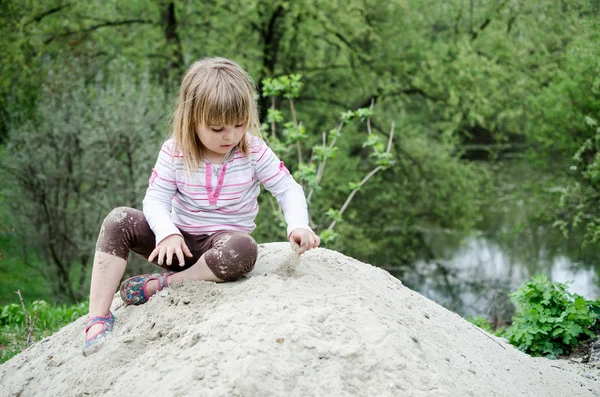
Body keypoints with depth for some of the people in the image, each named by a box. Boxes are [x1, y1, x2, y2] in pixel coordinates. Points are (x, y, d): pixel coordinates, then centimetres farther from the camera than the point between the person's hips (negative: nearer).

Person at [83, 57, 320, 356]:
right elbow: (156, 198, -11)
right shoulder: (175, 152, -9)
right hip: (181, 242, 2)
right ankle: (98, 320, -21)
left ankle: (160, 285, -20)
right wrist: (167, 232, -31)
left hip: (222, 241, -1)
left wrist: (298, 226, -27)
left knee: (243, 249, -39)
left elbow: (288, 189, -7)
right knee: (119, 220, -21)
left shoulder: (253, 151, -10)